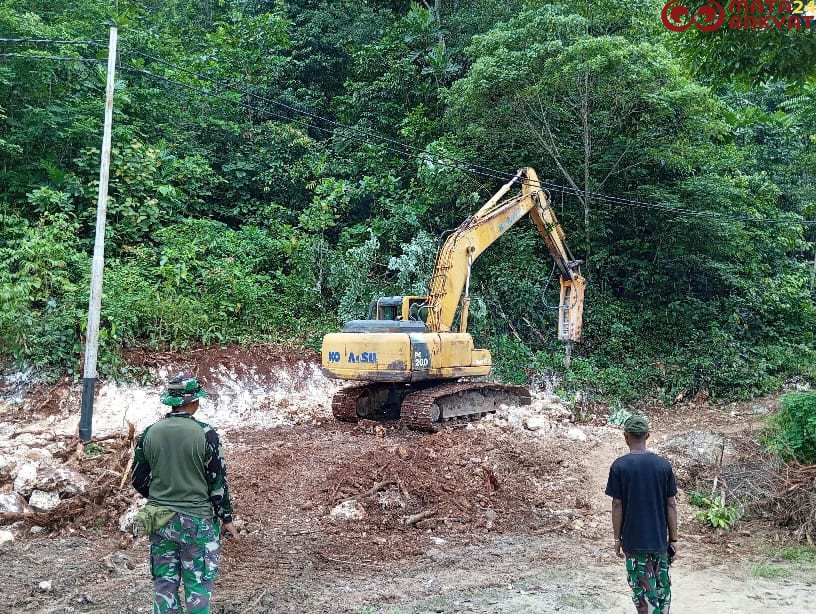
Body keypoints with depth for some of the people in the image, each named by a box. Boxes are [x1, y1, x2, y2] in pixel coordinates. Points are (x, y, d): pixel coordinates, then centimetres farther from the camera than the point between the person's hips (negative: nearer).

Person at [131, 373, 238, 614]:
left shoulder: (149, 433, -2)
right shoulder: (205, 434, -14)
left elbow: (138, 480, 6)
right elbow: (218, 481, -9)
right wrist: (226, 518, 2)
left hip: (160, 520, 4)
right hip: (197, 521, -4)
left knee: (164, 583, 13)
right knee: (198, 585, 6)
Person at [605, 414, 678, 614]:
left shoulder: (619, 466, -10)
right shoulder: (663, 465, -2)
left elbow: (617, 505, -8)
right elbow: (671, 504, 0)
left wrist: (617, 538, 1)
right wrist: (673, 539, 7)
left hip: (634, 541, -3)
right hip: (659, 540, 3)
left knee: (644, 592, 3)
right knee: (663, 589, 17)